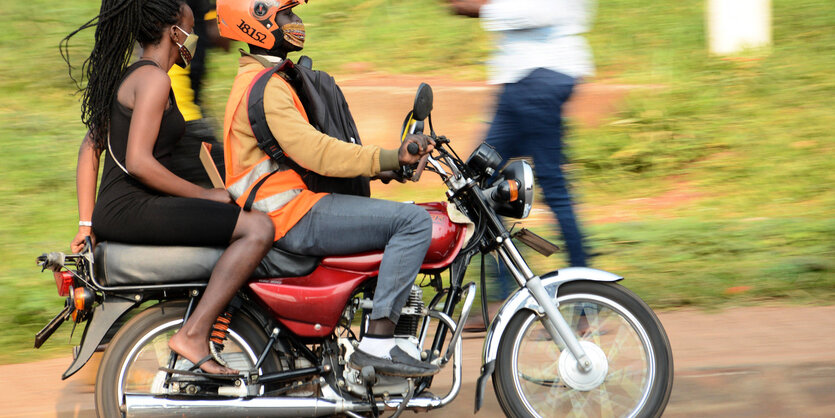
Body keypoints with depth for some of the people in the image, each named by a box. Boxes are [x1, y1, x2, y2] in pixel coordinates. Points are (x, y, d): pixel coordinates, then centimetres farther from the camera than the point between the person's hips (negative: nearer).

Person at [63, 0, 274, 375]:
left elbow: (89, 150, 20)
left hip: (111, 215, 10)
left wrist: (87, 224, 18)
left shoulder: (125, 76, 19)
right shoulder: (153, 78, -10)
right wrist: (205, 196, -12)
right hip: (132, 209, -10)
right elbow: (138, 162, -20)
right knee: (258, 227, -21)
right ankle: (193, 334, -26)